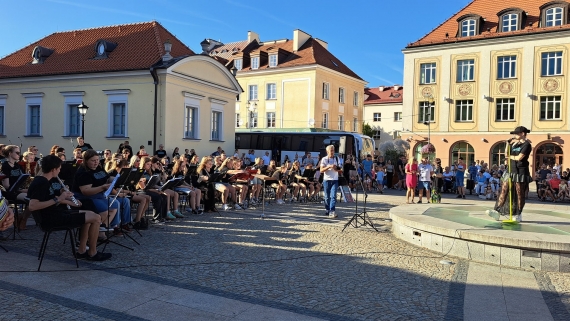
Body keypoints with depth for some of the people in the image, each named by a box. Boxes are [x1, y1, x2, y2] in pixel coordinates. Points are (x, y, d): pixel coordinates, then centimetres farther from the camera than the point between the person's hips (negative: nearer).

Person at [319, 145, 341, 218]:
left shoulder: (337, 158, 8)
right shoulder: (324, 159, 0)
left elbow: (340, 169, 12)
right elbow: (321, 170, -7)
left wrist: (336, 169, -11)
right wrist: (329, 167, -20)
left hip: (335, 180, 1)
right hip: (326, 180, -1)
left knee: (333, 196, -10)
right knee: (327, 196, 8)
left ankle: (332, 211, -13)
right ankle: (327, 210, 25)